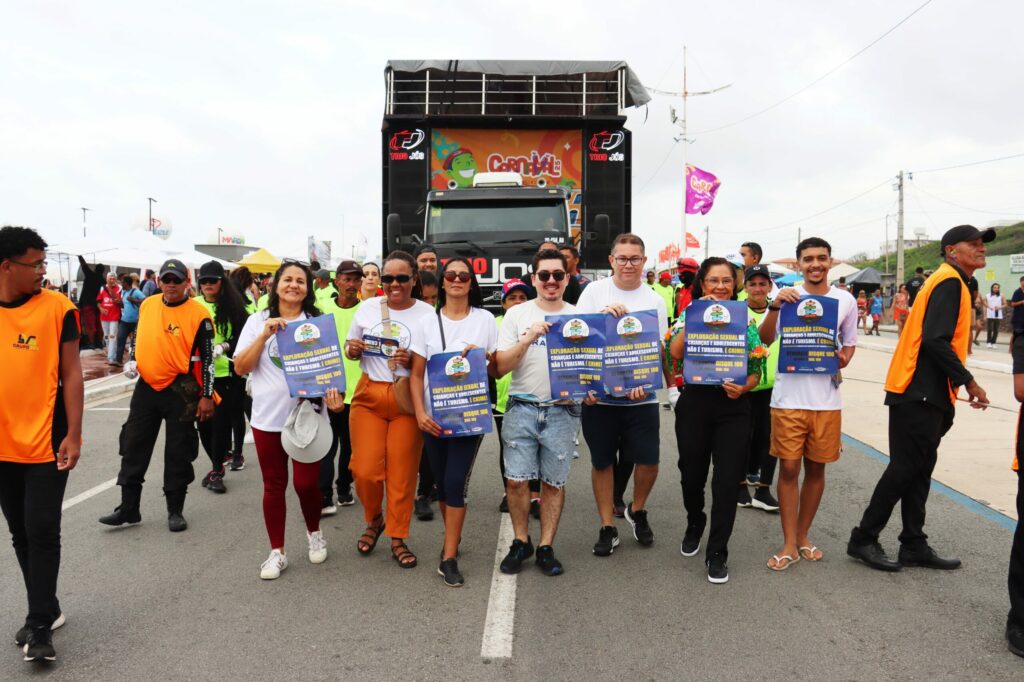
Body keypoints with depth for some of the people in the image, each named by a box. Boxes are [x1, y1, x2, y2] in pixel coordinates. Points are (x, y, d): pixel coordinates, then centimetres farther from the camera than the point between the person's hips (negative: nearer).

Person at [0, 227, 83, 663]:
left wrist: (73, 435, -9)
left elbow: (71, 374, -5)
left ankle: (39, 625, 11)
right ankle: (47, 610, 30)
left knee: (42, 531, -2)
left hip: (46, 443, -4)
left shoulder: (58, 308, -6)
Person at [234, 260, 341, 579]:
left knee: (306, 482, 0)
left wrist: (333, 393, -16)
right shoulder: (258, 321, 3)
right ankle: (277, 552, 22)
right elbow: (241, 367, -2)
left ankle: (314, 533, 30)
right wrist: (265, 335, -14)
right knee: (274, 485, 9)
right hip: (267, 417, 1)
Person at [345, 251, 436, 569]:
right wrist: (353, 349, -8)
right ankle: (374, 520, 29)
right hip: (369, 395, 2)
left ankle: (398, 539, 21)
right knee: (365, 470, -1)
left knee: (402, 472, 3)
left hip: (407, 399, -2)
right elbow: (350, 349, 16)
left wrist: (412, 361, -18)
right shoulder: (367, 308, 6)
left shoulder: (427, 314, -2)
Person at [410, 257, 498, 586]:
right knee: (441, 482, 10)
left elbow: (498, 370, 6)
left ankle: (449, 558, 3)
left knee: (455, 482, -7)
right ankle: (453, 538, 32)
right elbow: (416, 374, 2)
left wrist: (483, 356, -15)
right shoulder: (428, 321, 3)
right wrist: (420, 413, -10)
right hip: (433, 417, 2)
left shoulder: (485, 320, 2)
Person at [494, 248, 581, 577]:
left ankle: (546, 548, 21)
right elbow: (501, 367, -2)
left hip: (562, 411, 1)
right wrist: (528, 339, -15)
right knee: (517, 481, 1)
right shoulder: (517, 314, 4)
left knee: (554, 483, 7)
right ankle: (521, 542, 21)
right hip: (522, 408, 0)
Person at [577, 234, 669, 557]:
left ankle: (637, 511, 31)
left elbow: (658, 349, 3)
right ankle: (607, 528, 23)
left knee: (648, 460, 2)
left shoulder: (655, 300, 4)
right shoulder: (595, 291, 1)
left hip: (641, 396, 1)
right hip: (599, 394, -1)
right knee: (602, 461, 8)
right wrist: (603, 315, -20)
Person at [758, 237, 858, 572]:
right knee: (789, 468, 1)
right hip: (789, 397, -2)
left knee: (816, 469, 12)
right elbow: (765, 340, -9)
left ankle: (803, 535, 28)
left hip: (826, 399, 2)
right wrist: (774, 306, -23)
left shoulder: (846, 301, 5)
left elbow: (849, 343, 16)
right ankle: (789, 544, 11)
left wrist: (843, 359, -6)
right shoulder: (788, 297, -2)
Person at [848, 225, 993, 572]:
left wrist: (952, 391, 15)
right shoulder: (949, 282, -11)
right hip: (919, 392, -10)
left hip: (924, 393, 10)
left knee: (918, 469, 11)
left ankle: (914, 546, 18)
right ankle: (864, 539, 4)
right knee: (905, 468, -5)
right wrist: (968, 381, -15)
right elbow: (935, 341, -21)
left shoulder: (951, 283, 19)